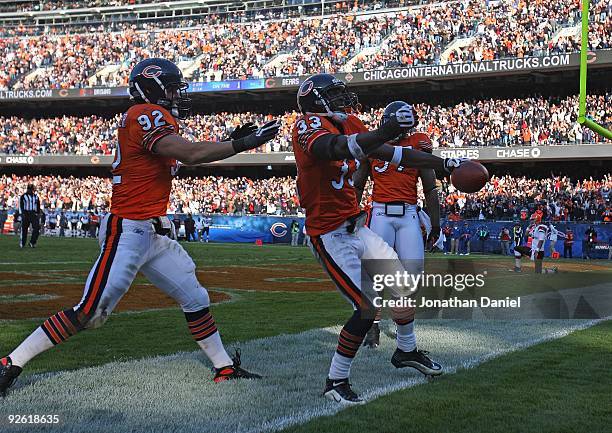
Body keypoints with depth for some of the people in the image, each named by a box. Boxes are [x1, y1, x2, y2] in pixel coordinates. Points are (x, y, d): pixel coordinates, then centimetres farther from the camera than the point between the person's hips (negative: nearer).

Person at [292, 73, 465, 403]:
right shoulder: (307, 126, -17)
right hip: (331, 236, -8)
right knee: (367, 309, -10)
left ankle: (405, 352, 36)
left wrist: (444, 164, 11)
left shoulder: (350, 125, 8)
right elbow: (338, 148, -39)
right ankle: (335, 381, 6)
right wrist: (386, 130, -55)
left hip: (355, 228, 9)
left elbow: (393, 154, 12)